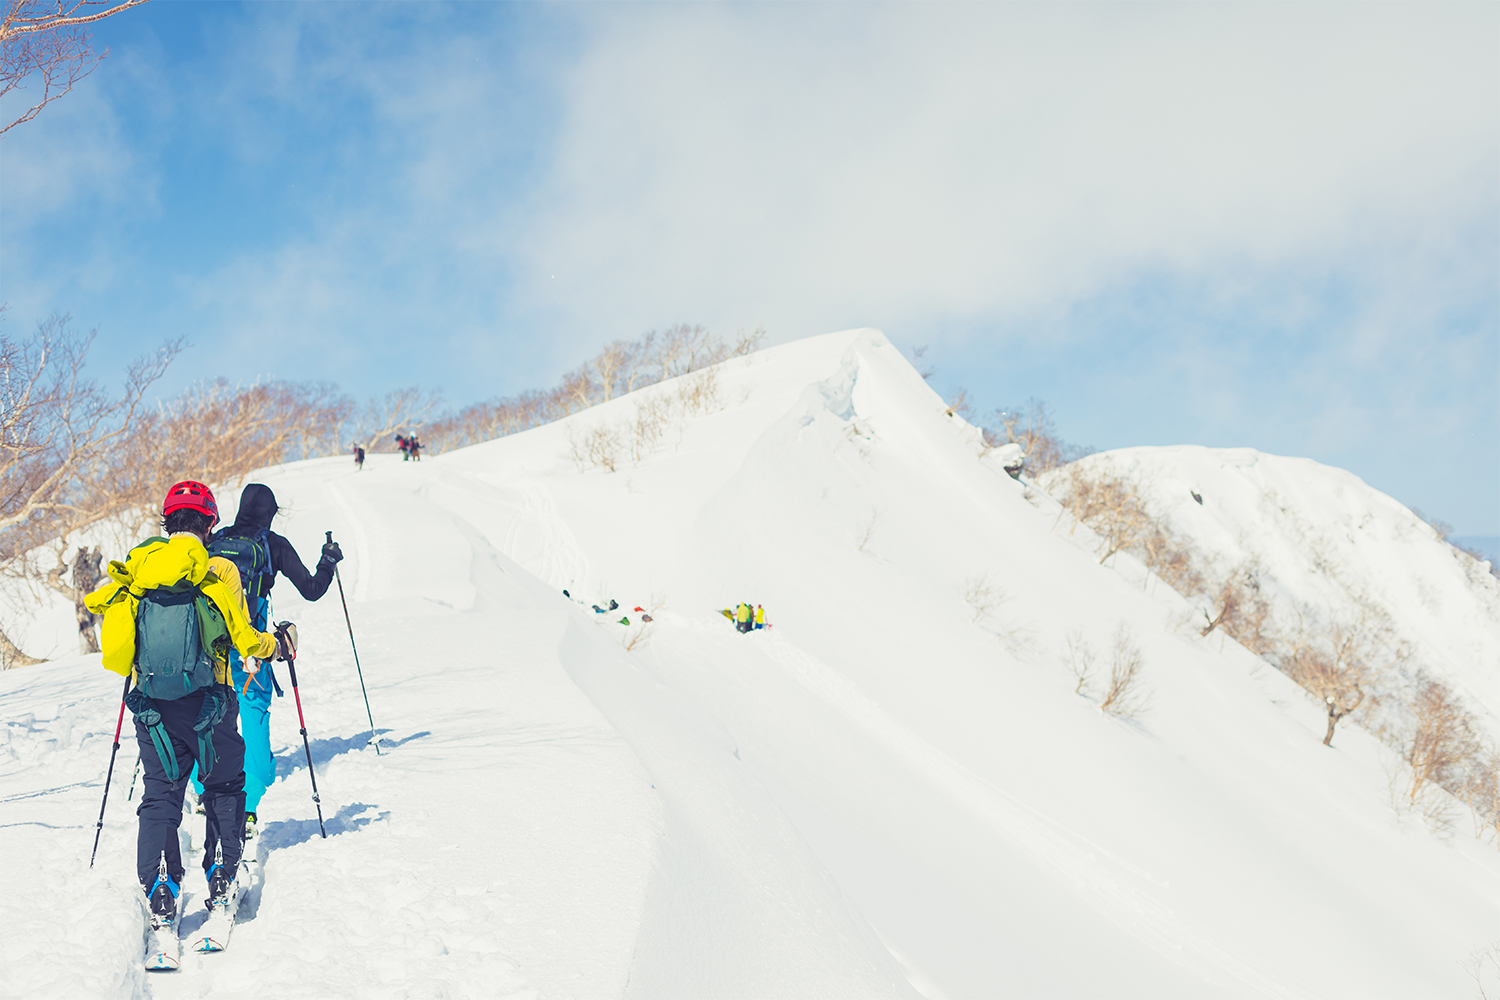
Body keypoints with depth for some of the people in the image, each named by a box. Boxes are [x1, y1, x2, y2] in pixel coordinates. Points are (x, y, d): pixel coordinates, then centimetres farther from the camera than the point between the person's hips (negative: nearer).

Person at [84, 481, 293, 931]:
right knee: (224, 786, 18)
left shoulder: (134, 569, 2)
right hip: (207, 702, -2)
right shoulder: (219, 571, -7)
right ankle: (221, 877, 13)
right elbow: (246, 642, -3)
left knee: (160, 795, 9)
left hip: (151, 704, 2)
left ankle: (159, 889, -6)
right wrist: (281, 641, 17)